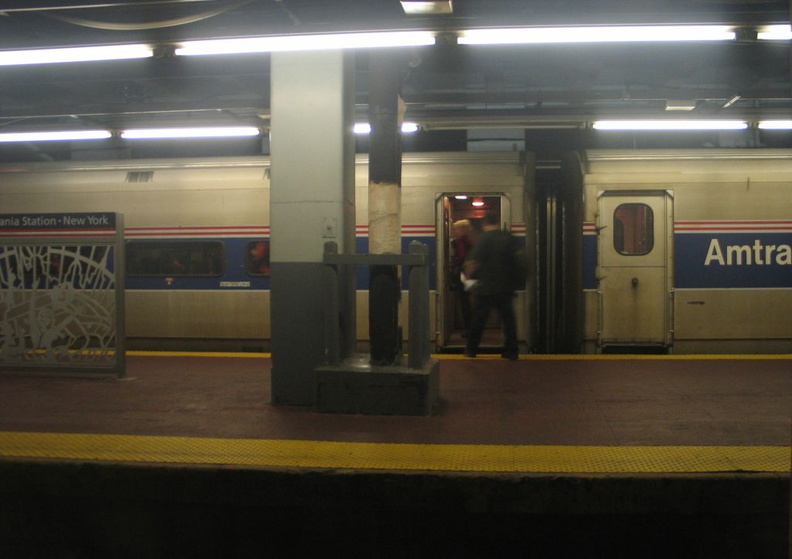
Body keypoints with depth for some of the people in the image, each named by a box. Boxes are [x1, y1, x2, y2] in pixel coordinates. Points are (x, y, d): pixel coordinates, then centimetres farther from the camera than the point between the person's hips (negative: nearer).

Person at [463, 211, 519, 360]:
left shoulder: (483, 238, -9)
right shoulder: (508, 237, 4)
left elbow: (473, 262, -14)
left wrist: (468, 275, 2)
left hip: (486, 287, -3)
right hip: (506, 287, 3)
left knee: (478, 319, 7)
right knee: (508, 319, 8)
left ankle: (471, 349, 15)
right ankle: (511, 351, 8)